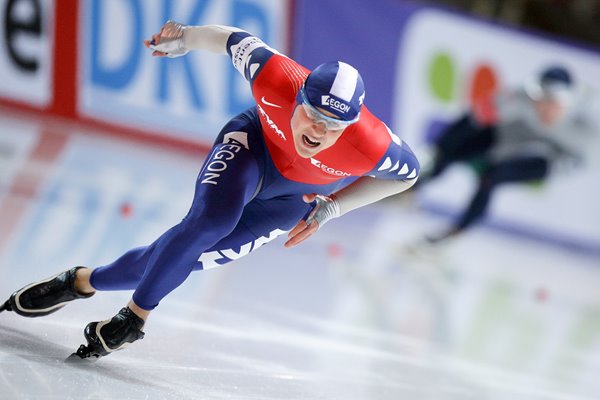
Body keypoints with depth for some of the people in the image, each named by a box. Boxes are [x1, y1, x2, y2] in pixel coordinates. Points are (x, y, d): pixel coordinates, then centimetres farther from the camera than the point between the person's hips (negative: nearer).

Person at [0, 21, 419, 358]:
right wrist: (185, 38, 2)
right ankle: (137, 316, -6)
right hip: (253, 143, -1)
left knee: (186, 257, -3)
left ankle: (86, 281, 19)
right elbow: (233, 40, -16)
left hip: (296, 196, 1)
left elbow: (408, 171, -15)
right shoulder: (274, 76, -38)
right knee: (211, 220, -29)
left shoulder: (370, 147, -39)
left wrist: (333, 208, -19)